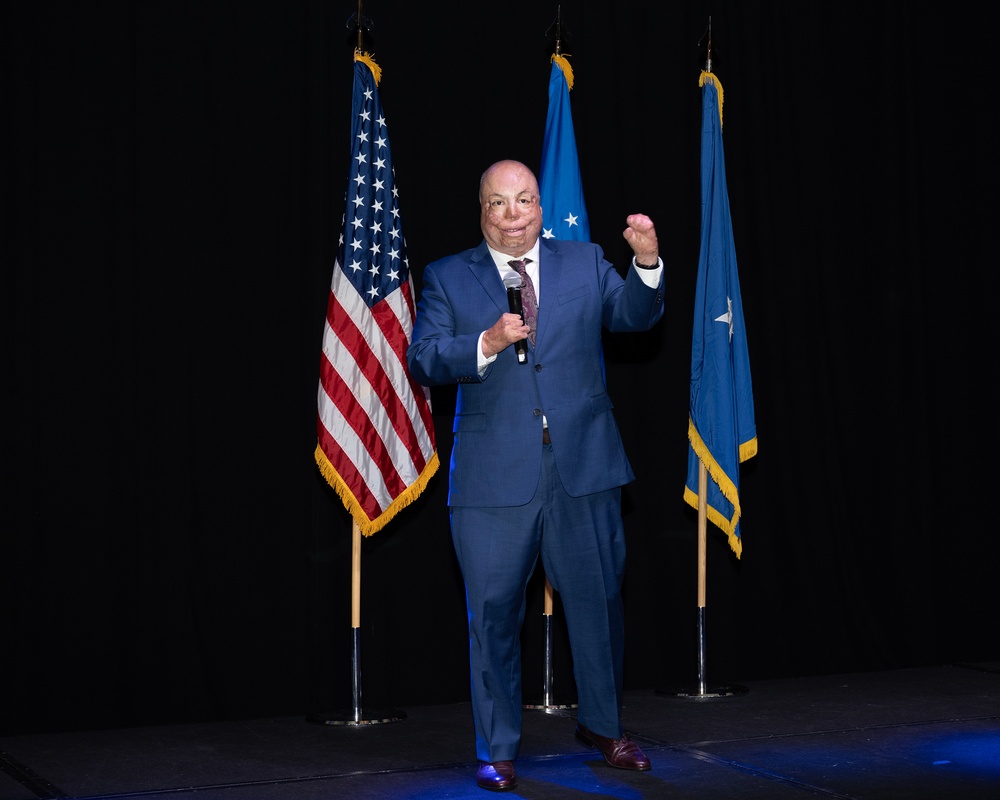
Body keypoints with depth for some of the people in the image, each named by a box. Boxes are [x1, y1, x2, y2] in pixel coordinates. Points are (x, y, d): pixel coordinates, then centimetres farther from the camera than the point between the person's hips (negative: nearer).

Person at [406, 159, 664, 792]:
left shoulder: (585, 263, 11)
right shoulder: (447, 278, 6)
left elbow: (636, 316, -1)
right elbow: (423, 361, -3)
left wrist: (648, 263, -20)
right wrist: (485, 344, -19)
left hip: (585, 468, 2)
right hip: (495, 475, -1)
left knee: (599, 601, 11)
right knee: (495, 614, 3)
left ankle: (603, 725, 31)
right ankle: (498, 749, 16)